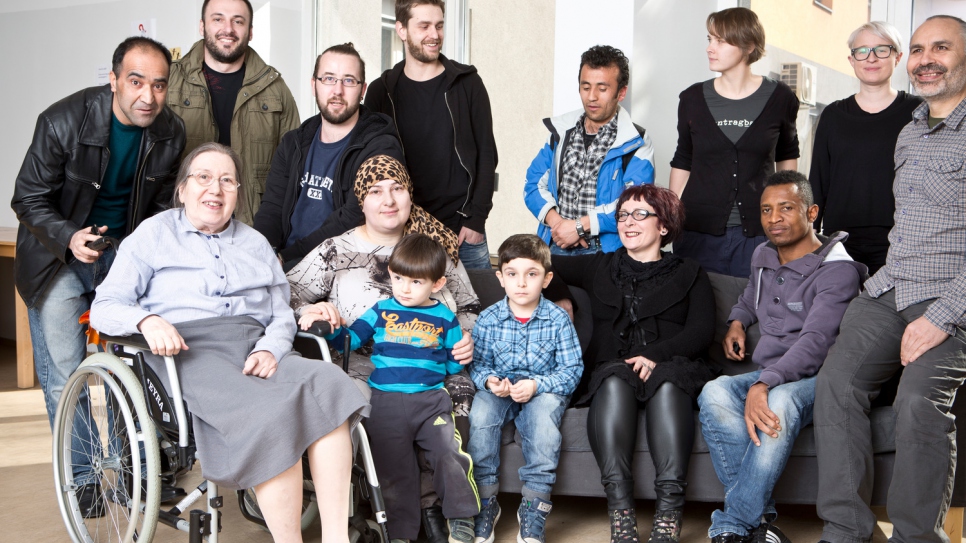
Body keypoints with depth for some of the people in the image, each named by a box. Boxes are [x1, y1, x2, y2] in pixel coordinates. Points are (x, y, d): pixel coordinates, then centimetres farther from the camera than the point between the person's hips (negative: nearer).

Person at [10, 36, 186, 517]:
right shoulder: (63, 121, -21)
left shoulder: (171, 133, -10)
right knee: (63, 372, -2)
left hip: (126, 252, 3)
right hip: (59, 256, -3)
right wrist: (69, 238, -29)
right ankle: (82, 475, 13)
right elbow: (29, 200, -13)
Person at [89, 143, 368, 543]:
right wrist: (147, 320, -15)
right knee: (271, 413, -36)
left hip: (255, 347, 4)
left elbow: (282, 316, 20)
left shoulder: (255, 243, 28)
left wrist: (270, 348, -4)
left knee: (327, 386, -31)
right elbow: (103, 307, 8)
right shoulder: (154, 234, 16)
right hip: (188, 350, -4)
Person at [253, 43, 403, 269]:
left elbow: (350, 222, -15)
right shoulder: (293, 143, 16)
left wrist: (285, 257, -20)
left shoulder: (381, 148, -5)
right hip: (283, 260, 6)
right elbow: (272, 210, 9)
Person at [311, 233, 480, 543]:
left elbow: (453, 364, 17)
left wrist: (461, 355, 0)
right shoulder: (382, 311, 11)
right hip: (387, 400, 1)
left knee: (449, 454, -14)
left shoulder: (444, 319, 10)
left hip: (431, 398, -1)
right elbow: (349, 338, 9)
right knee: (394, 467, 1)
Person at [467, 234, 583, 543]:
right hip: (500, 389, 2)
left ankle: (533, 509, -22)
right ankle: (485, 504, -17)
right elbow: (477, 364, 4)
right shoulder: (489, 319, 1)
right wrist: (488, 380, -20)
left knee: (544, 413, -34)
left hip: (544, 389, -1)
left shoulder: (557, 319, -4)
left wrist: (536, 385, -21)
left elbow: (572, 370, -6)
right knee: (480, 413, -30)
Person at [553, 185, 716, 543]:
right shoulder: (599, 267, 27)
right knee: (614, 379, -34)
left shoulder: (689, 274, 21)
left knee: (667, 379, -36)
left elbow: (701, 331, 4)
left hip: (672, 369, -1)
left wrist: (656, 355, -12)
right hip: (611, 369, 1)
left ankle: (668, 513, -44)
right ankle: (620, 512, -43)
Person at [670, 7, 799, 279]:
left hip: (759, 233, -1)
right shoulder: (693, 98, 4)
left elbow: (787, 155, 16)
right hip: (698, 231, 1)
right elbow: (682, 164, 11)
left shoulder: (779, 98, 1)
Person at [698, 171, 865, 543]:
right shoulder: (763, 257, 15)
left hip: (814, 377, -5)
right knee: (714, 393, -30)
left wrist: (764, 384, -36)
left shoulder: (837, 269, -8)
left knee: (780, 402, -41)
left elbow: (814, 342, -22)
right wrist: (736, 323, 15)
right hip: (766, 375, 6)